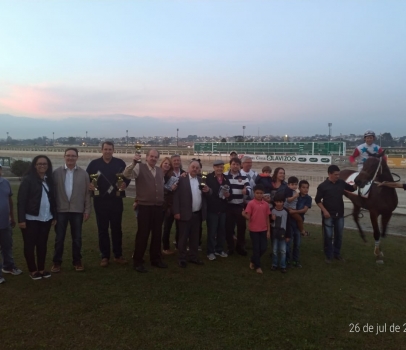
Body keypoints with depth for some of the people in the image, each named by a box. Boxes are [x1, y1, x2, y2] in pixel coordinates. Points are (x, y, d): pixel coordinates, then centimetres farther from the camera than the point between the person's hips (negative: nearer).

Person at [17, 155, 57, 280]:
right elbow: (21, 200, -10)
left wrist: (54, 216, 9)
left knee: (42, 244, 12)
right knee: (30, 244, 6)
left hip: (46, 218, 5)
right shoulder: (28, 179, -7)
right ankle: (33, 270, 19)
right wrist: (21, 219, -15)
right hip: (31, 218, -5)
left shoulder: (49, 180, 9)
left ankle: (41, 269, 23)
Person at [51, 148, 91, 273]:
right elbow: (52, 192, -1)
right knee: (59, 238, 8)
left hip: (77, 210, 0)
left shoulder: (83, 173, 1)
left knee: (77, 238, 10)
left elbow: (87, 193, 2)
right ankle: (57, 262, 23)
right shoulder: (56, 172, -1)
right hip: (61, 210, 0)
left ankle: (77, 261, 24)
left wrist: (87, 210, -1)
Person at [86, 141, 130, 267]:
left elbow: (127, 176, 6)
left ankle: (118, 255, 20)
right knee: (102, 229, 7)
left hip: (116, 200, 0)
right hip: (100, 201, 0)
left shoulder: (120, 163, 1)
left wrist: (125, 183, -15)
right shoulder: (94, 163, 0)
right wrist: (89, 185, -17)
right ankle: (105, 256, 18)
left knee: (116, 228, 9)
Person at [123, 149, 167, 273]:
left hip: (158, 207, 6)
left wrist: (164, 203, 19)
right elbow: (126, 174, -23)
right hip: (144, 207, -5)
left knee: (157, 234, 13)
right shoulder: (140, 167, -5)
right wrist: (133, 162, -38)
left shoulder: (160, 171, 13)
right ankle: (138, 262, 13)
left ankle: (156, 259, 28)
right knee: (143, 234, -1)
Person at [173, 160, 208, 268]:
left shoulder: (201, 180, 11)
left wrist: (207, 191, -9)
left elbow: (205, 196, 13)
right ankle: (182, 258, 16)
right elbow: (176, 196, -10)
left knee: (195, 237, 14)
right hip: (185, 214, -5)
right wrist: (176, 212, -15)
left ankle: (193, 257, 25)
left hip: (198, 214, 5)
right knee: (183, 237, 4)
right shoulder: (181, 179, -6)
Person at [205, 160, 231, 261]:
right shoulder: (209, 178, -10)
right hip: (212, 208, -5)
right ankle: (210, 252, 17)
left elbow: (230, 192, 9)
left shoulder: (226, 179, 9)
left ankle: (220, 250, 31)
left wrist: (228, 195, -11)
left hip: (223, 209, 6)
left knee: (222, 230, 15)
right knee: (212, 231, 4)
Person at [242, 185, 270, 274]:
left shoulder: (266, 204, 3)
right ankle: (258, 266, 20)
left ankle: (253, 261, 29)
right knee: (256, 248, 4)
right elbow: (248, 217, -10)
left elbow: (267, 218, 7)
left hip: (263, 230, 4)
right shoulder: (251, 203, -9)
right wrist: (244, 215, -33)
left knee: (263, 248, 6)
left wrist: (268, 230, 5)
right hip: (254, 230, -4)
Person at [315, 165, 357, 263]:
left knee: (339, 235, 14)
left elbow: (352, 189, 12)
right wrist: (324, 211, -15)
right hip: (328, 215, -4)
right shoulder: (323, 186, -11)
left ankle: (337, 254, 30)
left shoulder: (341, 183, 0)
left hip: (340, 214, 4)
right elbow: (317, 200, -7)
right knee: (328, 236, 4)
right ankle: (329, 256, 16)